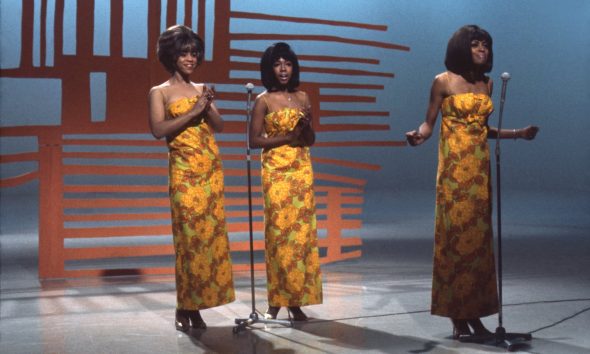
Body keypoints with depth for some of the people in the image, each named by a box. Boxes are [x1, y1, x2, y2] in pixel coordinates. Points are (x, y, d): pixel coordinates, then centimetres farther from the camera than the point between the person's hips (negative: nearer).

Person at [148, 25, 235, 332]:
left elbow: (219, 126, 11)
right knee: (189, 235, -9)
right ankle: (184, 308, 0)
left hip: (211, 168, 5)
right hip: (184, 171, -5)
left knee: (211, 234, 1)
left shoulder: (202, 89, 17)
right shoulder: (159, 92, 3)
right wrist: (193, 112, -15)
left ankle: (196, 306, 8)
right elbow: (158, 130, -12)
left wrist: (208, 108, -7)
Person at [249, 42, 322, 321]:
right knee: (278, 232, -4)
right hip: (276, 172, -4)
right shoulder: (263, 100, 0)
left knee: (302, 232, 1)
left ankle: (296, 300, 7)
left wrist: (306, 126, -6)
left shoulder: (302, 97, 11)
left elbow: (311, 141, 15)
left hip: (302, 171, 4)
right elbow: (254, 140, -5)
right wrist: (287, 137, -13)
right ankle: (276, 301, 3)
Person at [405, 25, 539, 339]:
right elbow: (429, 123, -3)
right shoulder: (443, 81, -2)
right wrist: (419, 135, -24)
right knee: (454, 235, -4)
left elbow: (482, 128, 17)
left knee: (478, 236, 5)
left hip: (480, 167, 5)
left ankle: (474, 313, 11)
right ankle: (457, 316, 2)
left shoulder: (487, 83, 13)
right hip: (454, 167, -5)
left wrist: (518, 134, 12)